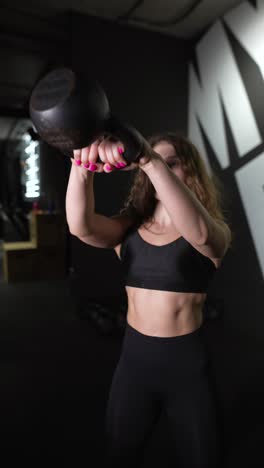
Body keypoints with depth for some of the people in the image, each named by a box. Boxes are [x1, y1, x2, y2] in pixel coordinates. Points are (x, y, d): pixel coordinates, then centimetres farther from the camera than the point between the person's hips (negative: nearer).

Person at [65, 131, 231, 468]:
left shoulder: (215, 231, -9)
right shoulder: (128, 229, -2)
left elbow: (197, 231, -34)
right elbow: (81, 226, -22)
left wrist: (150, 161, -45)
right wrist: (82, 166, -40)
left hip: (188, 364, -2)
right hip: (134, 358, 3)